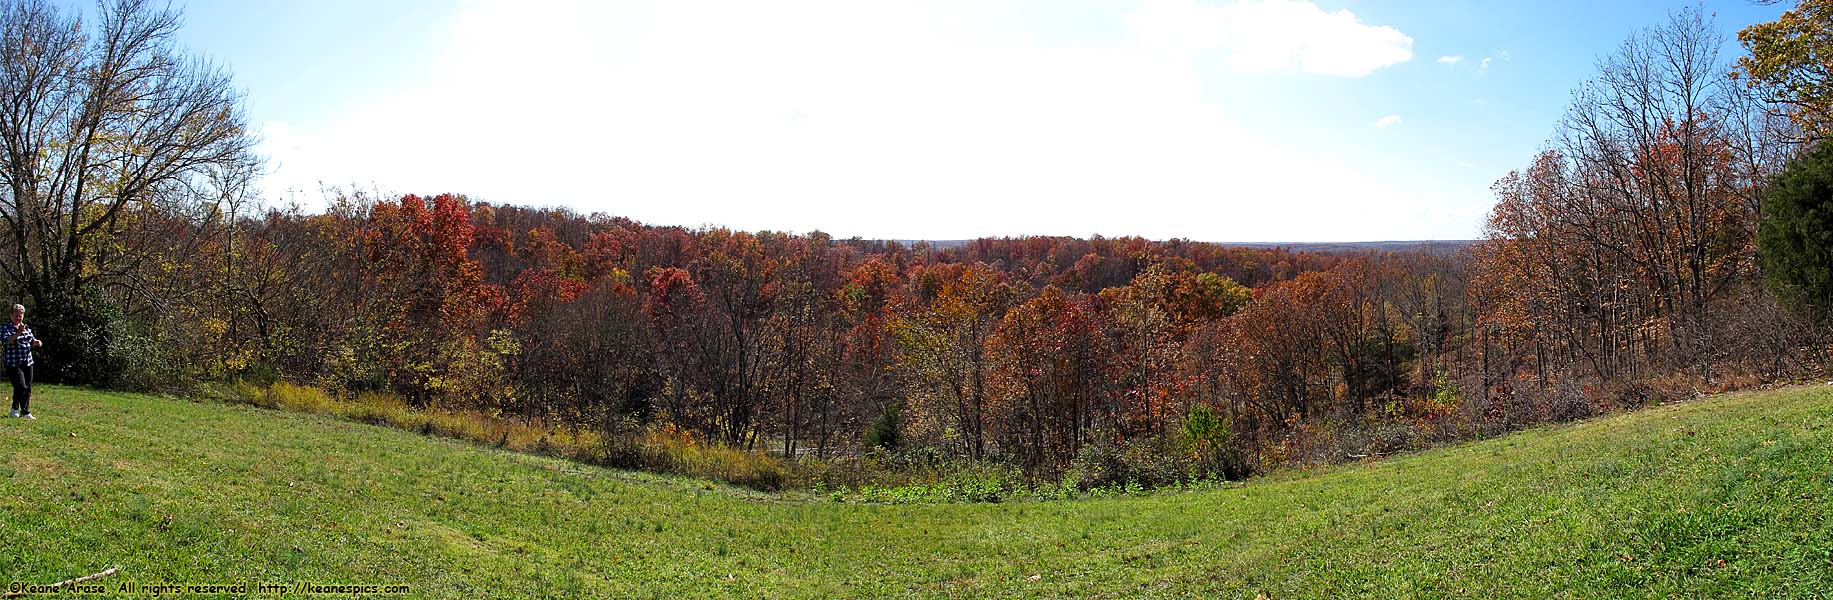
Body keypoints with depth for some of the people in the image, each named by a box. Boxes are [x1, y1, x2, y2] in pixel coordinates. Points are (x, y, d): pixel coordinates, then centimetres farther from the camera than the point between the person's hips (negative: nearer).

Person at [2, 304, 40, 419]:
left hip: (27, 362, 6)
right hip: (13, 363, -6)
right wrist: (18, 333, -36)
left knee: (28, 388, 7)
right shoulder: (5, 328, -4)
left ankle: (25, 411, 16)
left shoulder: (26, 328, 15)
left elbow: (32, 341, 18)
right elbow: (6, 340, -21)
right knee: (21, 386, -14)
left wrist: (36, 342, -5)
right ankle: (15, 408, 6)